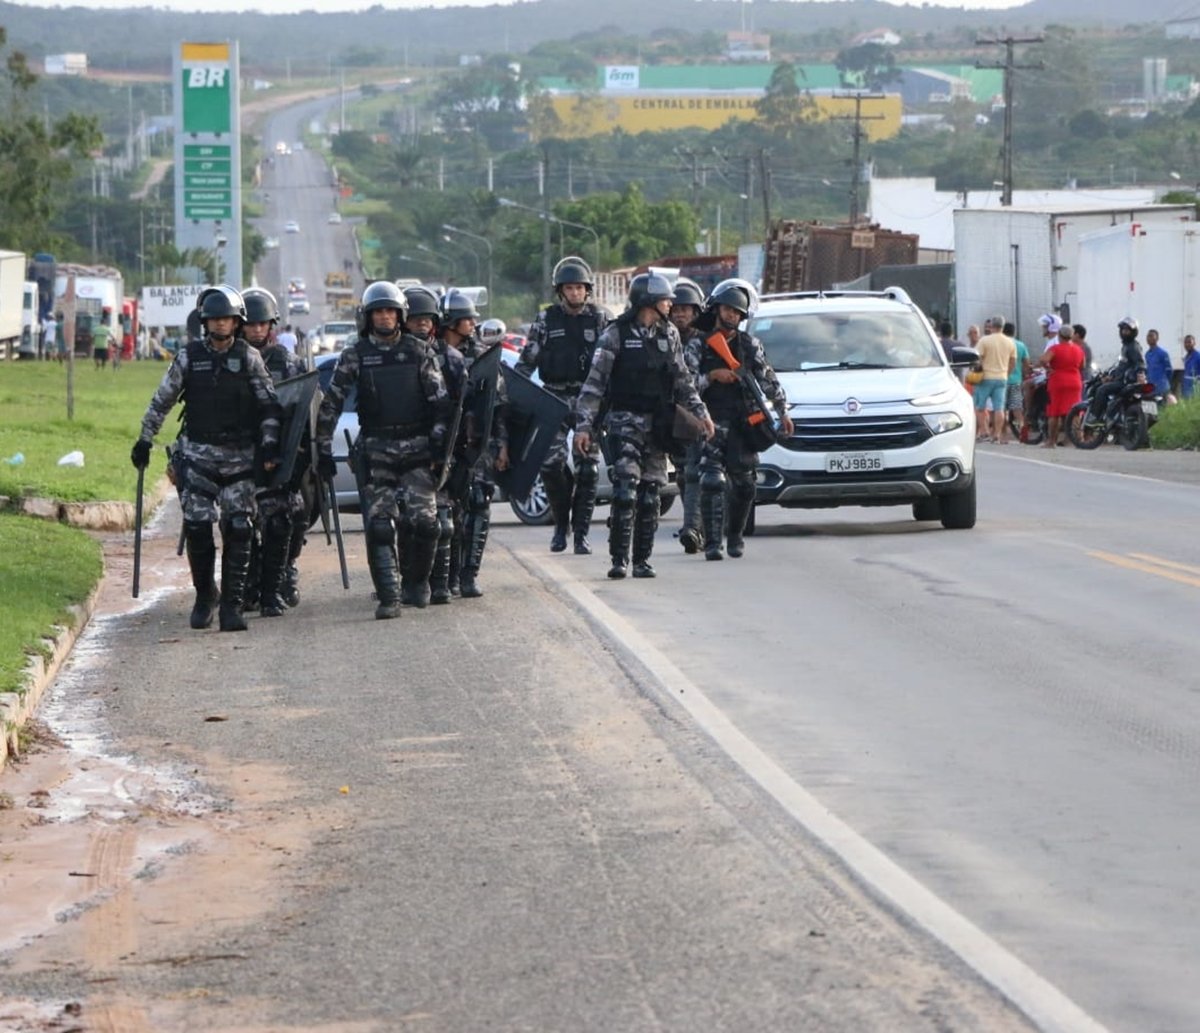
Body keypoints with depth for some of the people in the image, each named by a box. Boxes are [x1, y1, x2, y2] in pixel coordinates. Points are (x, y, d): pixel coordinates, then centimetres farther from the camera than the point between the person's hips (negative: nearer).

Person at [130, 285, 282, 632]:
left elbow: (269, 405, 6)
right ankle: (204, 594, 12)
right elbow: (162, 400, 11)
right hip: (197, 454, 0)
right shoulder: (189, 356, 4)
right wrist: (144, 440, 9)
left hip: (239, 457, 0)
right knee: (197, 526, -6)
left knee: (238, 531, -4)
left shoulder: (249, 358, 2)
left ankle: (232, 604, -1)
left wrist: (269, 445, -4)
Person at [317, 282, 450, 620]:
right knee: (379, 524, -9)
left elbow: (440, 398, 7)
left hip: (416, 447, 1)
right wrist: (324, 449, -1)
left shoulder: (418, 350, 5)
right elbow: (331, 402, 2)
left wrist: (438, 438, -2)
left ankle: (418, 582, 16)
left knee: (423, 521, -7)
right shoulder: (355, 354, 2)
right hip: (376, 449, -1)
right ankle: (389, 596, -9)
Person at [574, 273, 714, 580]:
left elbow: (682, 380, 22)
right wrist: (584, 426, -11)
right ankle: (619, 558, -14)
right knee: (626, 487, -16)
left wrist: (700, 412, 13)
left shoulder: (669, 335, 12)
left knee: (650, 493, 3)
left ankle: (642, 560, 9)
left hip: (658, 424, 5)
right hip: (625, 421, -5)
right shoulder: (616, 334, -3)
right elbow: (594, 383, -5)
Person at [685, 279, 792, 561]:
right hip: (710, 421, -2)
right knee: (713, 482, -14)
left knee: (743, 485, 4)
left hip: (742, 424, 3)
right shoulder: (698, 344, 6)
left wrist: (783, 412, 5)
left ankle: (735, 536, 25)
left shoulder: (749, 345, 12)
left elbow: (769, 380, 11)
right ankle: (712, 543, -15)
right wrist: (711, 377, -14)